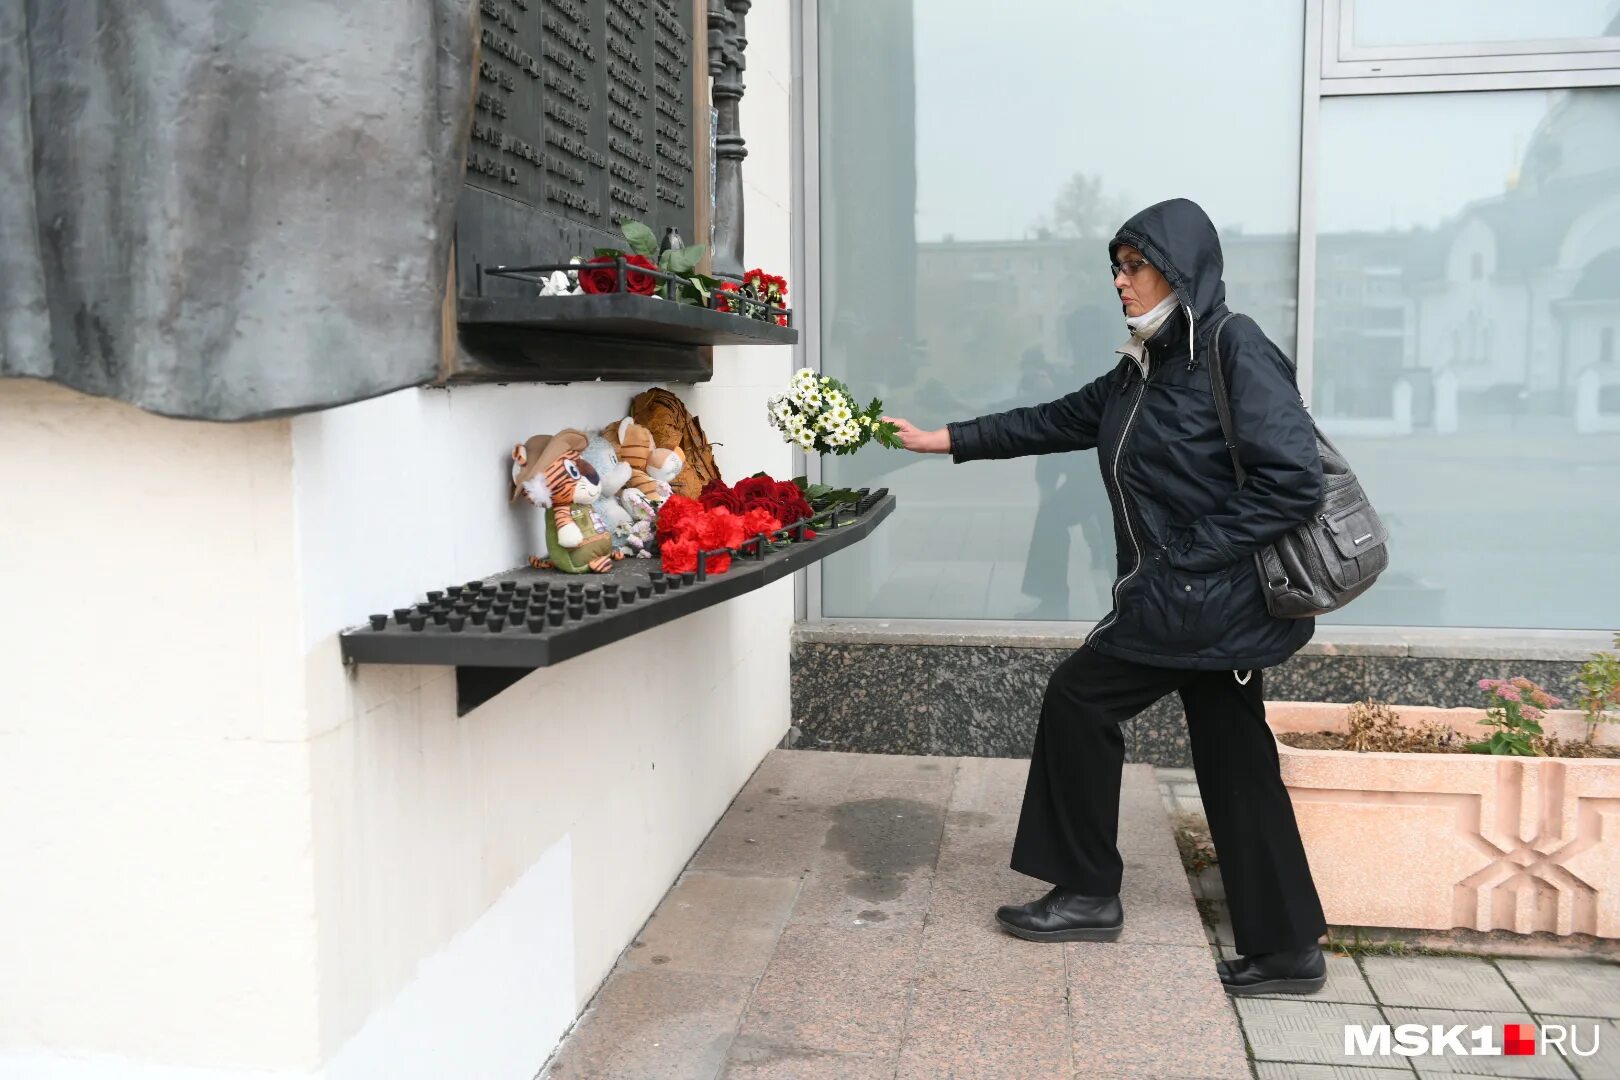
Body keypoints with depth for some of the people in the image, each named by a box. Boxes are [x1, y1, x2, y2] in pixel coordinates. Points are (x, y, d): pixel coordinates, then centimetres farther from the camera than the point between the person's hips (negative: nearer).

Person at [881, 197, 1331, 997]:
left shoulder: (1236, 352, -14)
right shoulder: (1146, 370, 12)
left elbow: (1295, 480, -21)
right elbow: (1056, 422, 16)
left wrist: (1189, 555, -18)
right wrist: (941, 439, 13)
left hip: (1201, 601, -8)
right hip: (1215, 606, 8)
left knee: (1078, 698, 2)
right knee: (1234, 762, 11)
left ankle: (1088, 893, 16)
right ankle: (1286, 947, 22)